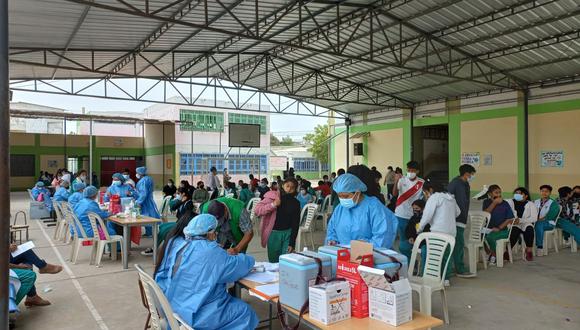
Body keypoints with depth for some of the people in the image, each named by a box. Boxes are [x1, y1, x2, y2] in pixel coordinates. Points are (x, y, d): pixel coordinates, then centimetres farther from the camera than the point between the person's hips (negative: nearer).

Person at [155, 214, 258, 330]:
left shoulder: (176, 242, -1)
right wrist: (248, 259, 11)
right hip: (191, 313, -8)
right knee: (244, 311, 3)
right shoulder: (210, 251, -21)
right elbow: (242, 264, -13)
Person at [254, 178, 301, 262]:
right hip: (273, 233, -1)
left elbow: (295, 224, 2)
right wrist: (272, 205, -23)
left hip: (288, 234, 1)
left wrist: (292, 243, -4)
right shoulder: (272, 196, -5)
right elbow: (256, 210, -12)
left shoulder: (295, 203, 1)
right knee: (273, 261, 8)